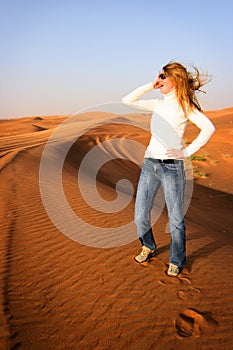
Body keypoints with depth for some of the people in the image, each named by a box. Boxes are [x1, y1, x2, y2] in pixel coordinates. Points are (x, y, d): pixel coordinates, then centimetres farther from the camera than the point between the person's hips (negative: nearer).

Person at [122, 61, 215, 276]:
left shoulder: (184, 105, -2)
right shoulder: (158, 105, 15)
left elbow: (209, 128, -11)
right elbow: (128, 100, 18)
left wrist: (187, 152, -13)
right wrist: (150, 86, 12)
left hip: (171, 166, -5)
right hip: (149, 164, 6)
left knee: (175, 218, 5)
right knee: (140, 216, 8)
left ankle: (177, 261, 24)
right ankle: (148, 247, 35)